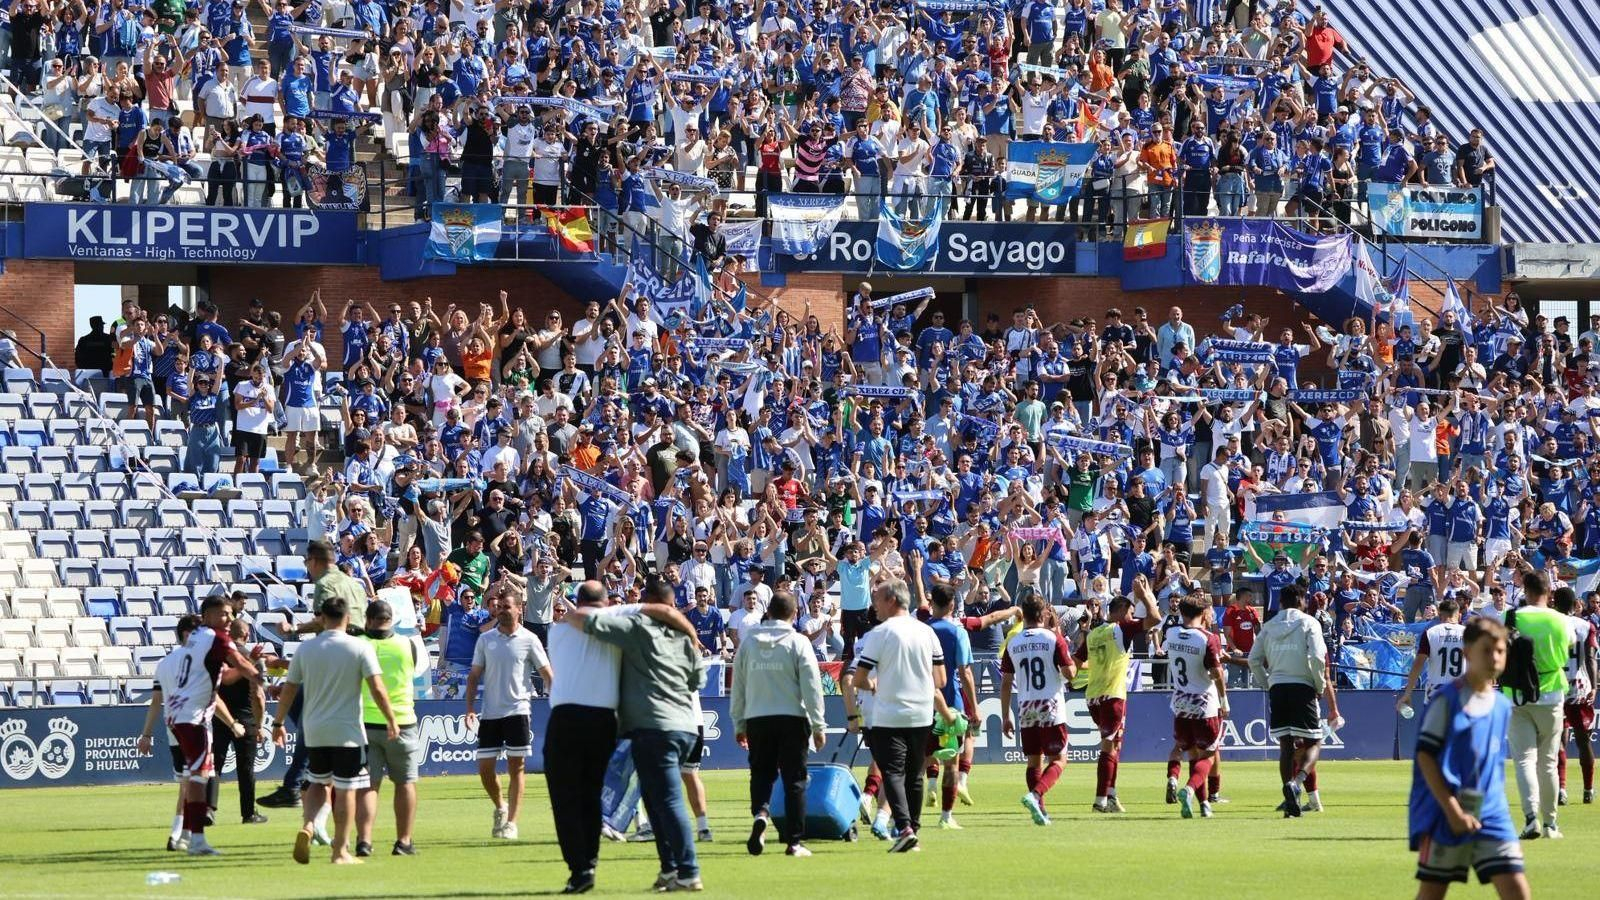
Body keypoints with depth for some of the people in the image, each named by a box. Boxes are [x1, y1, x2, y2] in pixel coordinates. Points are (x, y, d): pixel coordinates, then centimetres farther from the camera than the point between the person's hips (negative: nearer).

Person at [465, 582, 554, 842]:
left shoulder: (528, 640, -1)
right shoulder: (485, 640, 7)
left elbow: (547, 674, 1)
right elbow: (474, 676, 10)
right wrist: (470, 708, -1)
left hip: (518, 711, -3)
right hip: (490, 712, 3)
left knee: (516, 767, -3)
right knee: (484, 767, 2)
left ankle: (511, 823, 0)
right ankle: (501, 807, 27)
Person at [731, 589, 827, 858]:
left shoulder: (748, 642, 6)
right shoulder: (798, 643, -4)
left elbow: (738, 687, 9)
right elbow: (811, 687, -6)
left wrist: (739, 724, 18)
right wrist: (818, 725, 0)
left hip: (757, 719, 2)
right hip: (792, 717, -2)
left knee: (761, 775, 13)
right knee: (795, 780, 4)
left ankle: (760, 813, -16)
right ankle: (794, 841, 2)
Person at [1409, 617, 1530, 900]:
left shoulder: (1502, 706, 11)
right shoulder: (1447, 700, -8)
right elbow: (1425, 755, -12)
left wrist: (1495, 807, 12)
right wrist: (1453, 810, -17)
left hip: (1491, 813, 5)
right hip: (1447, 813, -5)